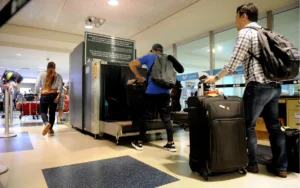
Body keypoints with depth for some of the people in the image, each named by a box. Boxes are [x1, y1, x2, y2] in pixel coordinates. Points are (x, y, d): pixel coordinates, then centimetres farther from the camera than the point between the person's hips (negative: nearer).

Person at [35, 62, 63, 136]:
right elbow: (60, 86, -6)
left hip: (44, 95, -1)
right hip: (54, 95, 1)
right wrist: (58, 96, -11)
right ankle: (50, 129, 16)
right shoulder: (58, 76, 6)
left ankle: (47, 123, -26)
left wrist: (36, 94, 12)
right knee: (52, 112, 10)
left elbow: (37, 85, 2)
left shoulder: (42, 74, 5)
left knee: (43, 111, 5)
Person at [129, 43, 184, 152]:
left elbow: (131, 64, 8)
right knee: (166, 117, 7)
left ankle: (139, 143, 12)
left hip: (151, 92, -3)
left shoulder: (149, 57, 10)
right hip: (165, 92, 3)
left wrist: (138, 76, 15)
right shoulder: (168, 59, 18)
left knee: (147, 117, 3)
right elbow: (180, 70, 25)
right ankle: (171, 144, 9)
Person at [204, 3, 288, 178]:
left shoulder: (245, 32, -5)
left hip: (258, 85, -8)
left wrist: (216, 78, 1)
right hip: (275, 85, 8)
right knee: (274, 126, 10)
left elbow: (234, 62, -9)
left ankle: (252, 163, 11)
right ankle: (281, 166, 16)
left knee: (248, 125, 3)